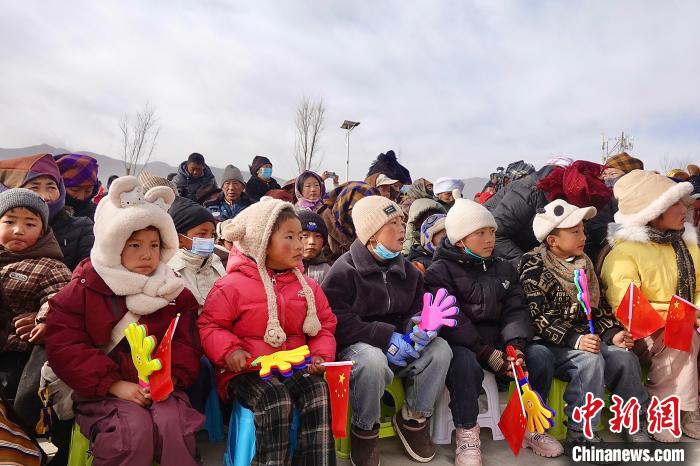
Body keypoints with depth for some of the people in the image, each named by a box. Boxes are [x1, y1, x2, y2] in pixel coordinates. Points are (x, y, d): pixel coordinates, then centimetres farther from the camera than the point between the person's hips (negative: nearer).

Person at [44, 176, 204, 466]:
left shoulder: (173, 290, 5)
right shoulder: (82, 288, -1)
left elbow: (186, 343, 2)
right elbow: (64, 348, -8)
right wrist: (116, 385, -16)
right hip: (103, 390, -1)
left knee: (173, 424, -26)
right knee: (135, 430, -27)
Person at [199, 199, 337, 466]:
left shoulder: (307, 286, 9)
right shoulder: (233, 285, -5)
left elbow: (324, 326, 15)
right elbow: (209, 326, -2)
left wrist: (321, 354, -3)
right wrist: (229, 350, -19)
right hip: (247, 371, -3)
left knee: (319, 391, -25)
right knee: (275, 398, -33)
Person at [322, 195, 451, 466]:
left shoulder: (407, 271, 9)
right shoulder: (344, 270, -11)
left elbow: (415, 312, 9)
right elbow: (338, 322, -18)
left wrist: (420, 327, -17)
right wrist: (385, 337, -24)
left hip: (398, 345, 6)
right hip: (356, 346, -5)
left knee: (440, 348, -18)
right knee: (373, 361, -38)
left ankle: (414, 418, 4)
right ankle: (365, 429, -7)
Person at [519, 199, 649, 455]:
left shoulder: (582, 263, 10)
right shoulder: (534, 265, -13)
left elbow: (599, 306, 12)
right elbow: (536, 319, -19)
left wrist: (612, 333, -5)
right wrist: (575, 340, -27)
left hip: (583, 339, 7)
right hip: (547, 345, -7)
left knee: (625, 358, -13)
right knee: (591, 362, -29)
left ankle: (637, 428, 6)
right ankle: (579, 438, -18)